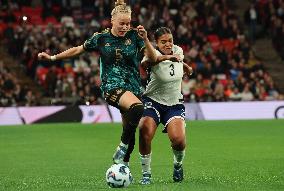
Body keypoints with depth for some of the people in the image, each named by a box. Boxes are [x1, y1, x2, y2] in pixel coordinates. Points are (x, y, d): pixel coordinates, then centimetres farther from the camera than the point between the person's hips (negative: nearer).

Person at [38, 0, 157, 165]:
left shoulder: (134, 35, 3)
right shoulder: (101, 38, 2)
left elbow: (153, 58, -1)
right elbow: (78, 50, 16)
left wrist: (145, 39, -18)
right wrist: (53, 58, 17)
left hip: (134, 87, 3)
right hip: (112, 86, -3)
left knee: (130, 131, 1)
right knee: (137, 107, -34)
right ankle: (122, 150, -24)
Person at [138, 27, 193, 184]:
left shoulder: (178, 51, 0)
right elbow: (144, 63, -44)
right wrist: (166, 57, -54)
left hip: (174, 104, 3)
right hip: (153, 101, -3)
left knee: (178, 140, -18)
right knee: (145, 134, -27)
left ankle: (178, 165, 16)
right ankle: (146, 174, -7)